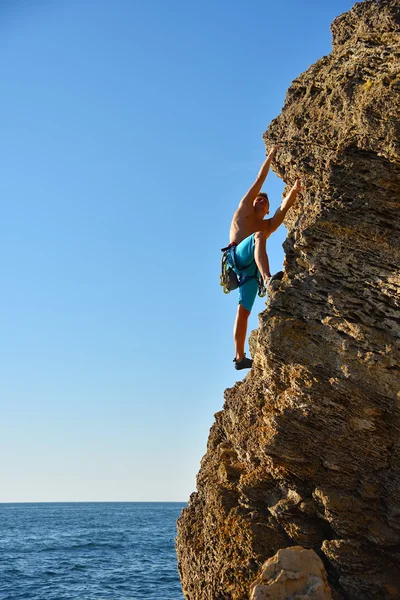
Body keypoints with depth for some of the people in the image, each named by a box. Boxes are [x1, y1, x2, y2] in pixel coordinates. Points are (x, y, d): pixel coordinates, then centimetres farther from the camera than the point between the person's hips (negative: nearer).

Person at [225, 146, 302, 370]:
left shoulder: (268, 225, 32)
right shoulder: (244, 209, 23)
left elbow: (283, 208, 14)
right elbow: (260, 180, 22)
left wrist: (294, 190, 0)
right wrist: (271, 155, 23)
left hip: (251, 269, 4)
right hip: (239, 255, -4)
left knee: (244, 309, -7)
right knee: (259, 236, -31)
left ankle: (240, 356, -13)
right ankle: (268, 278, -57)